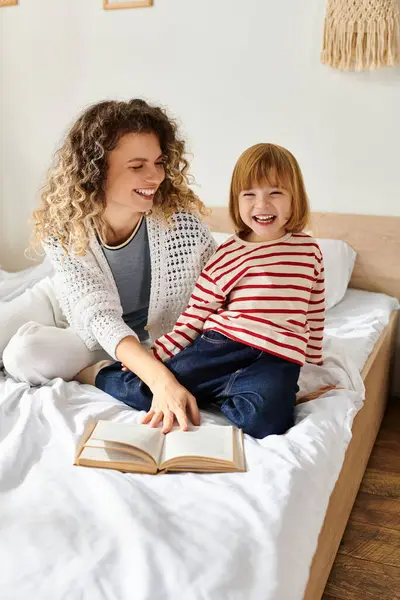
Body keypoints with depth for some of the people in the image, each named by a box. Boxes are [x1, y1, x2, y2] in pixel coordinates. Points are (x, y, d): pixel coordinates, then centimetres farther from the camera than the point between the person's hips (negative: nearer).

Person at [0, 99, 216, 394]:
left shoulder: (179, 219, -30)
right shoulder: (61, 228, -26)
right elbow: (99, 314, -33)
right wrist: (158, 378, -49)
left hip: (137, 337, -2)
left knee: (30, 357, -24)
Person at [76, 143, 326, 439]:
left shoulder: (309, 250, 11)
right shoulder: (227, 254, 5)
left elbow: (315, 316, 20)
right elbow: (192, 318, 5)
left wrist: (313, 366, 22)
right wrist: (152, 357, -4)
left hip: (279, 358, 1)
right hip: (223, 342, 0)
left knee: (264, 419, -33)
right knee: (147, 393, -17)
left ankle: (215, 389, -5)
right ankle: (100, 374, 14)